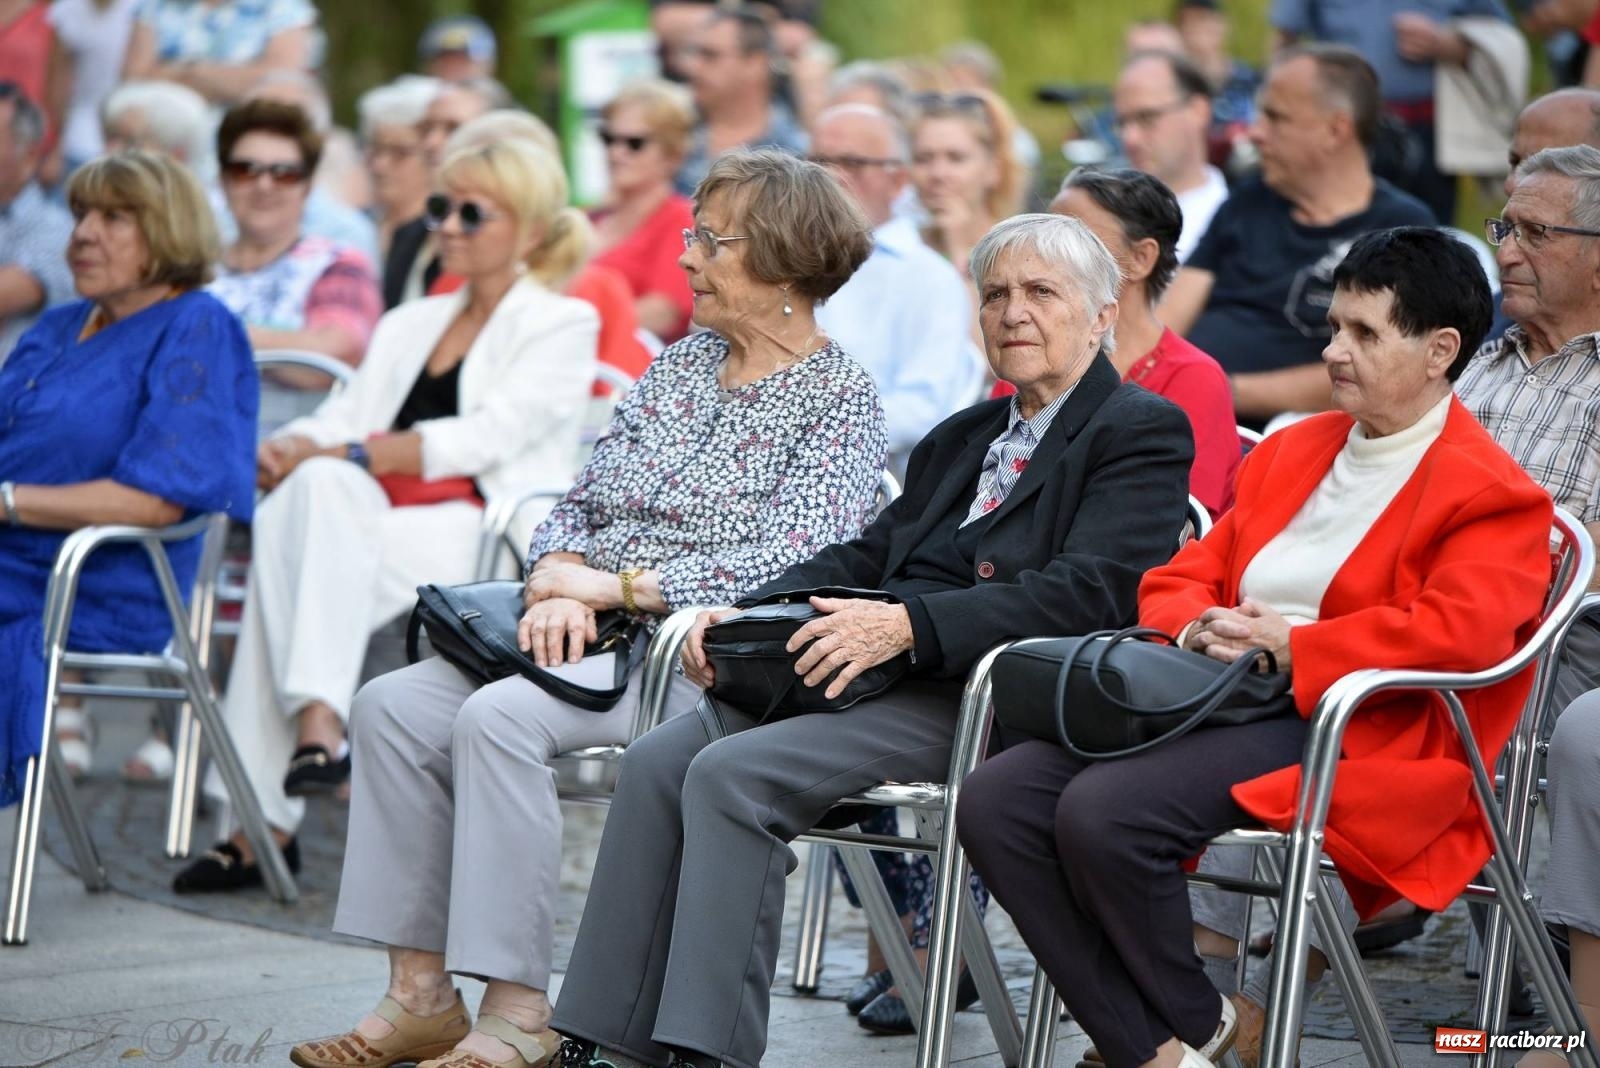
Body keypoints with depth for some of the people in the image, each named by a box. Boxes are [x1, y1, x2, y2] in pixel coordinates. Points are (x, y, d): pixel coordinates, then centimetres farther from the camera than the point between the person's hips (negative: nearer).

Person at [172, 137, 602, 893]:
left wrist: (341, 453, -13)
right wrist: (289, 447, -8)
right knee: (314, 487, -31)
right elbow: (344, 419, 16)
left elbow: (485, 439, -6)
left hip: (484, 534, -5)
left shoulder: (564, 326, 9)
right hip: (361, 522, 5)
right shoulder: (409, 326, 30)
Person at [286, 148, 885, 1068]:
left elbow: (793, 561, -17)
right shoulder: (679, 365, 18)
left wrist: (618, 585, -16)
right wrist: (559, 584, -7)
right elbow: (581, 502, 16)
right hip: (590, 641, 8)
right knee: (394, 705, -11)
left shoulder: (840, 397, -4)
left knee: (498, 718, -30)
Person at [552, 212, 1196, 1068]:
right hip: (867, 672, 8)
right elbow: (866, 555, 23)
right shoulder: (962, 437, 28)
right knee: (658, 760, -14)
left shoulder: (1143, 432, 1)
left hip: (979, 699, -8)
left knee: (732, 773, -26)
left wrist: (906, 627, -23)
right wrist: (743, 613, 2)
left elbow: (1087, 590, -14)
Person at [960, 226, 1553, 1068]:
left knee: (1101, 812, -30)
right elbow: (1177, 581, 25)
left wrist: (1293, 649, -16)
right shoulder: (1288, 452, 25)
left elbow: (1460, 629, -18)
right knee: (994, 800, -15)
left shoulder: (1493, 495, -1)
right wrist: (1201, 631, 0)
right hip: (1214, 705, 8)